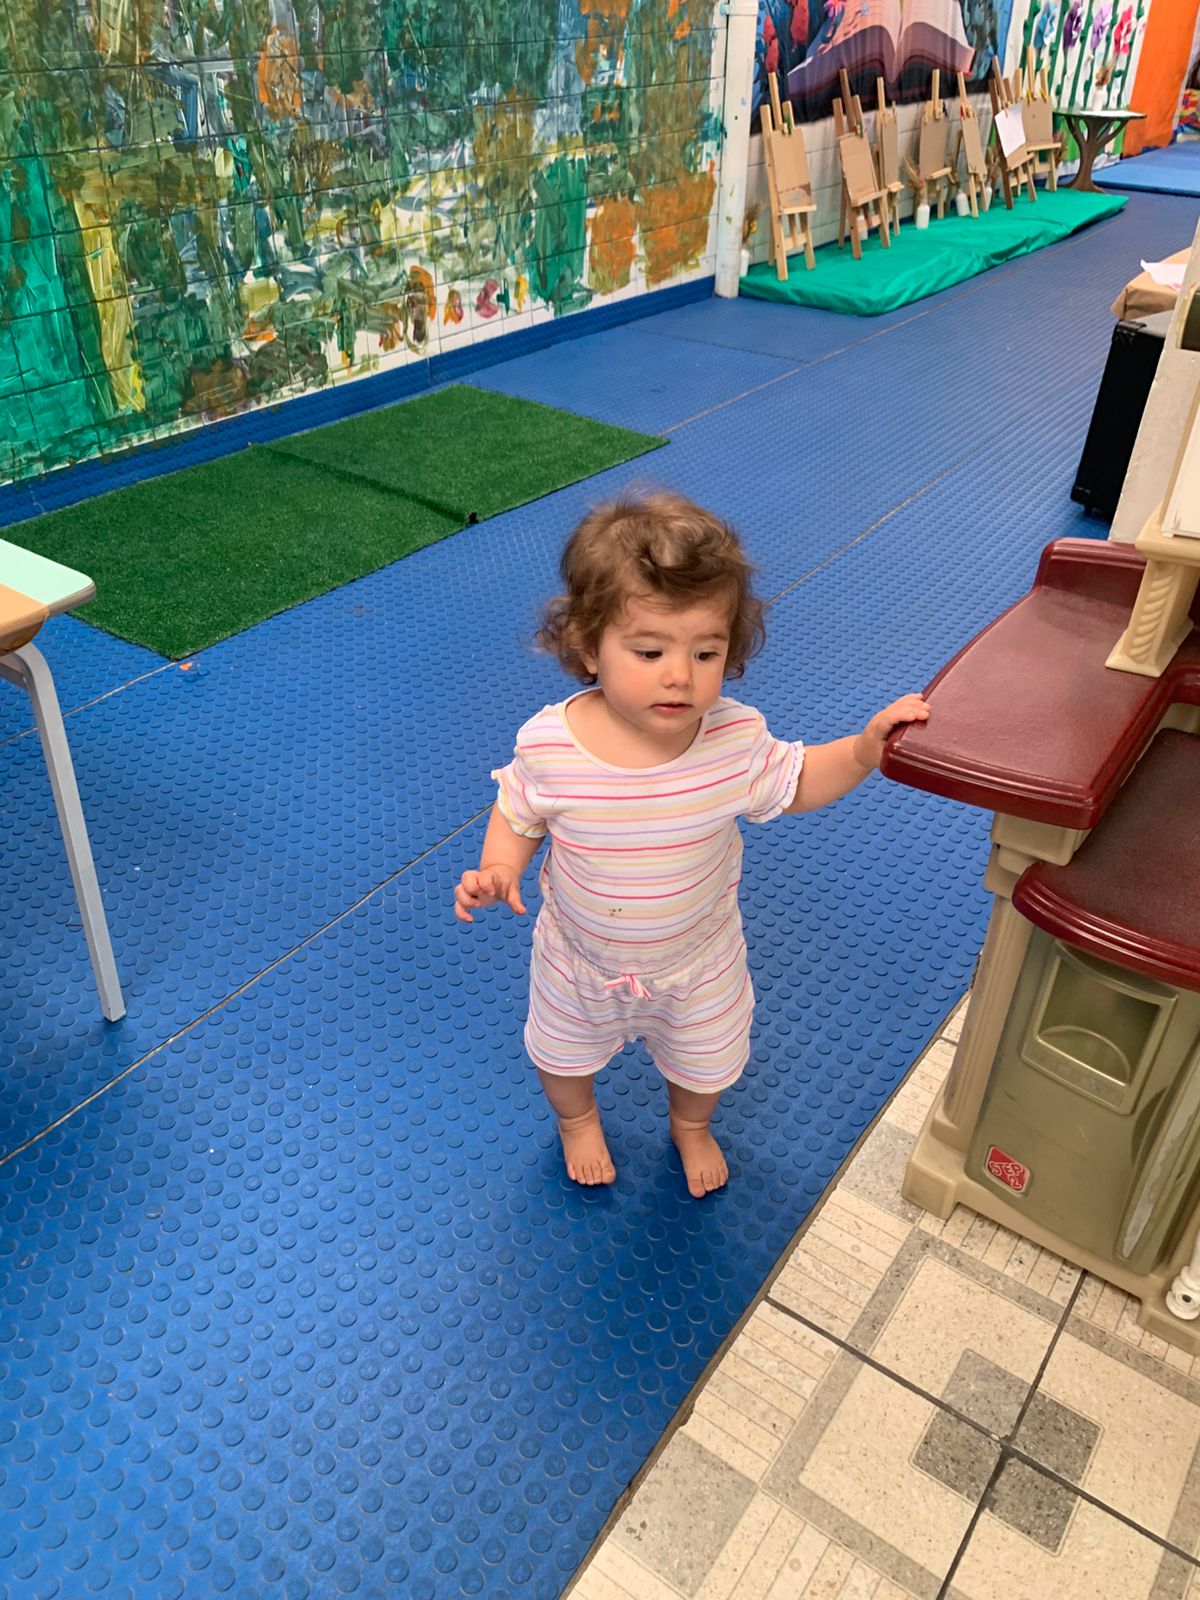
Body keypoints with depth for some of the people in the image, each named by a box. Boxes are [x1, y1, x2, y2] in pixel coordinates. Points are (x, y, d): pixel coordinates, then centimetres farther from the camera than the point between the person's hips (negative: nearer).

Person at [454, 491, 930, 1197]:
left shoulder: (737, 738, -27)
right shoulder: (549, 743, -30)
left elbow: (795, 784, -7)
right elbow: (518, 817, -10)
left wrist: (865, 748, -23)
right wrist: (497, 870, -29)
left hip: (698, 961, 1)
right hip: (582, 958, 0)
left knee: (706, 1063, 27)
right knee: (564, 1056, 28)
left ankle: (691, 1126, 65)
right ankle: (578, 1120, 65)